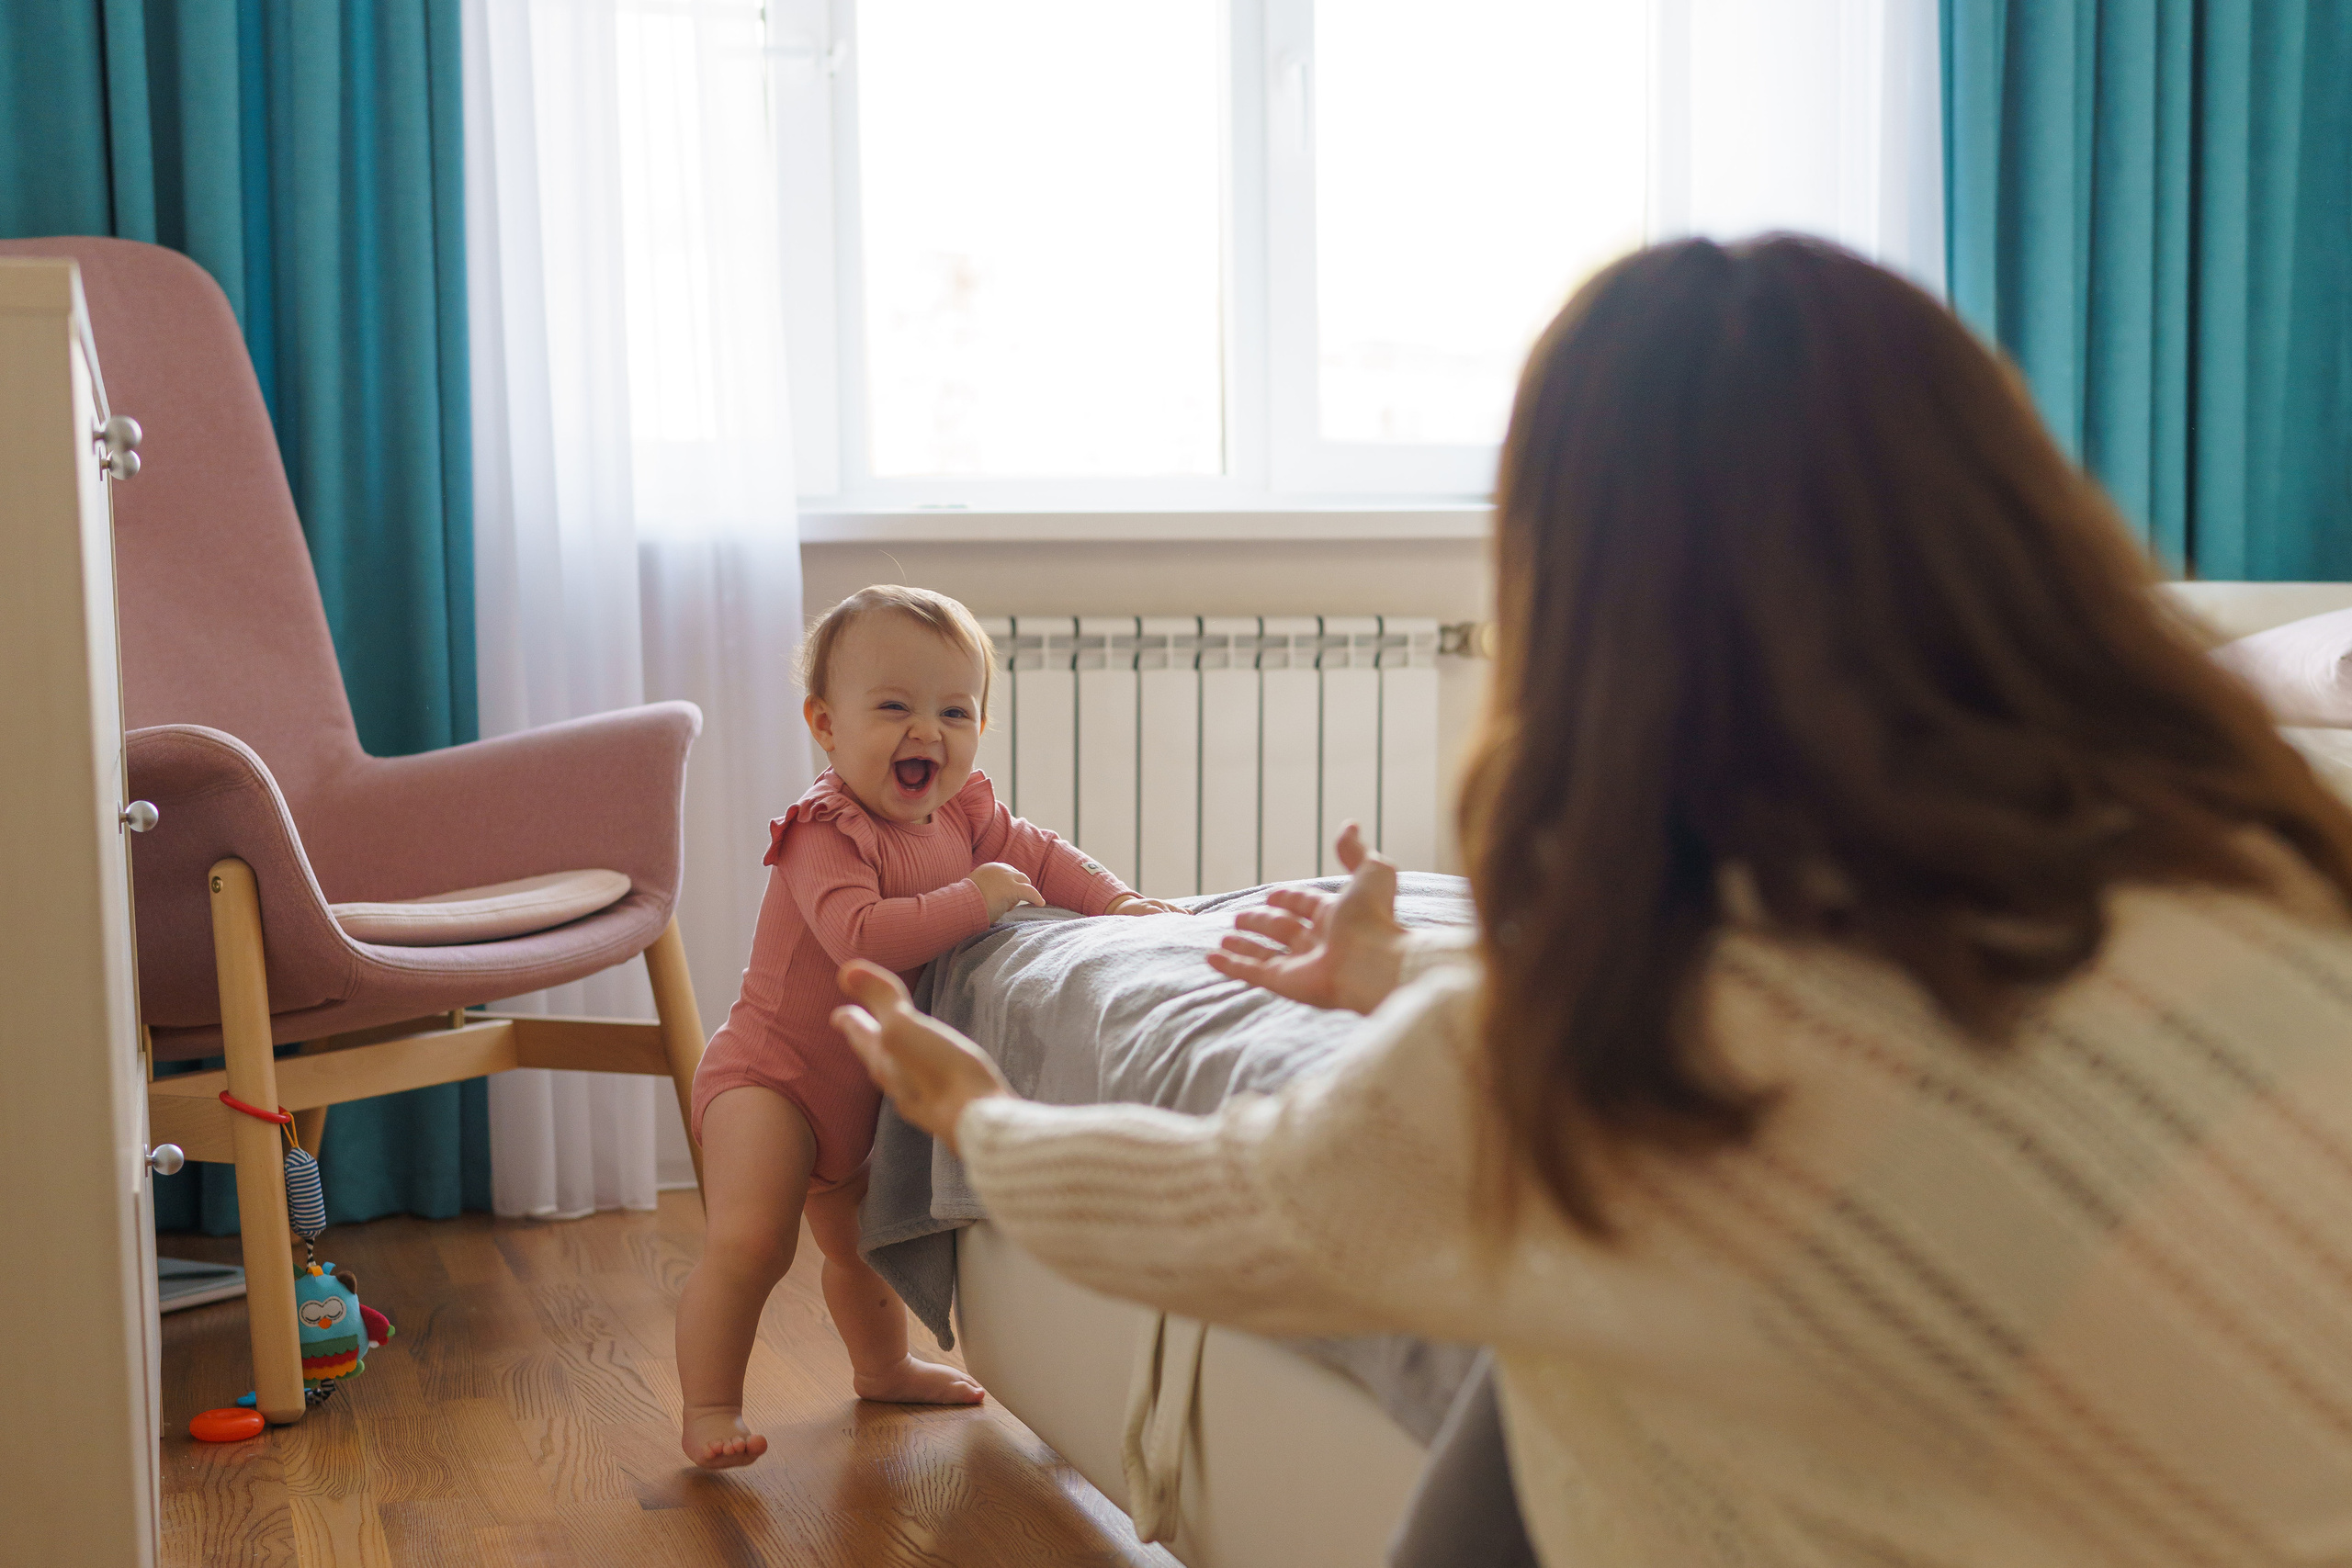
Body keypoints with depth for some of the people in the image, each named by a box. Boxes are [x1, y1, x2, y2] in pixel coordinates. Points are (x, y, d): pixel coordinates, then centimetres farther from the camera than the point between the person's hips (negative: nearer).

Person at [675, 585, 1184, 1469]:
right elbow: (862, 936, -42)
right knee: (748, 1244, -22)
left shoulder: (962, 814, -3)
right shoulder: (826, 833, -29)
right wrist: (977, 899, -37)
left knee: (862, 1241, 28)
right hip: (770, 1074, -8)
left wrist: (1115, 900, -6)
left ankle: (882, 1366, 51)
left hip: (865, 1088, 8)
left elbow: (1032, 853, 10)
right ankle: (708, 1410, -8)